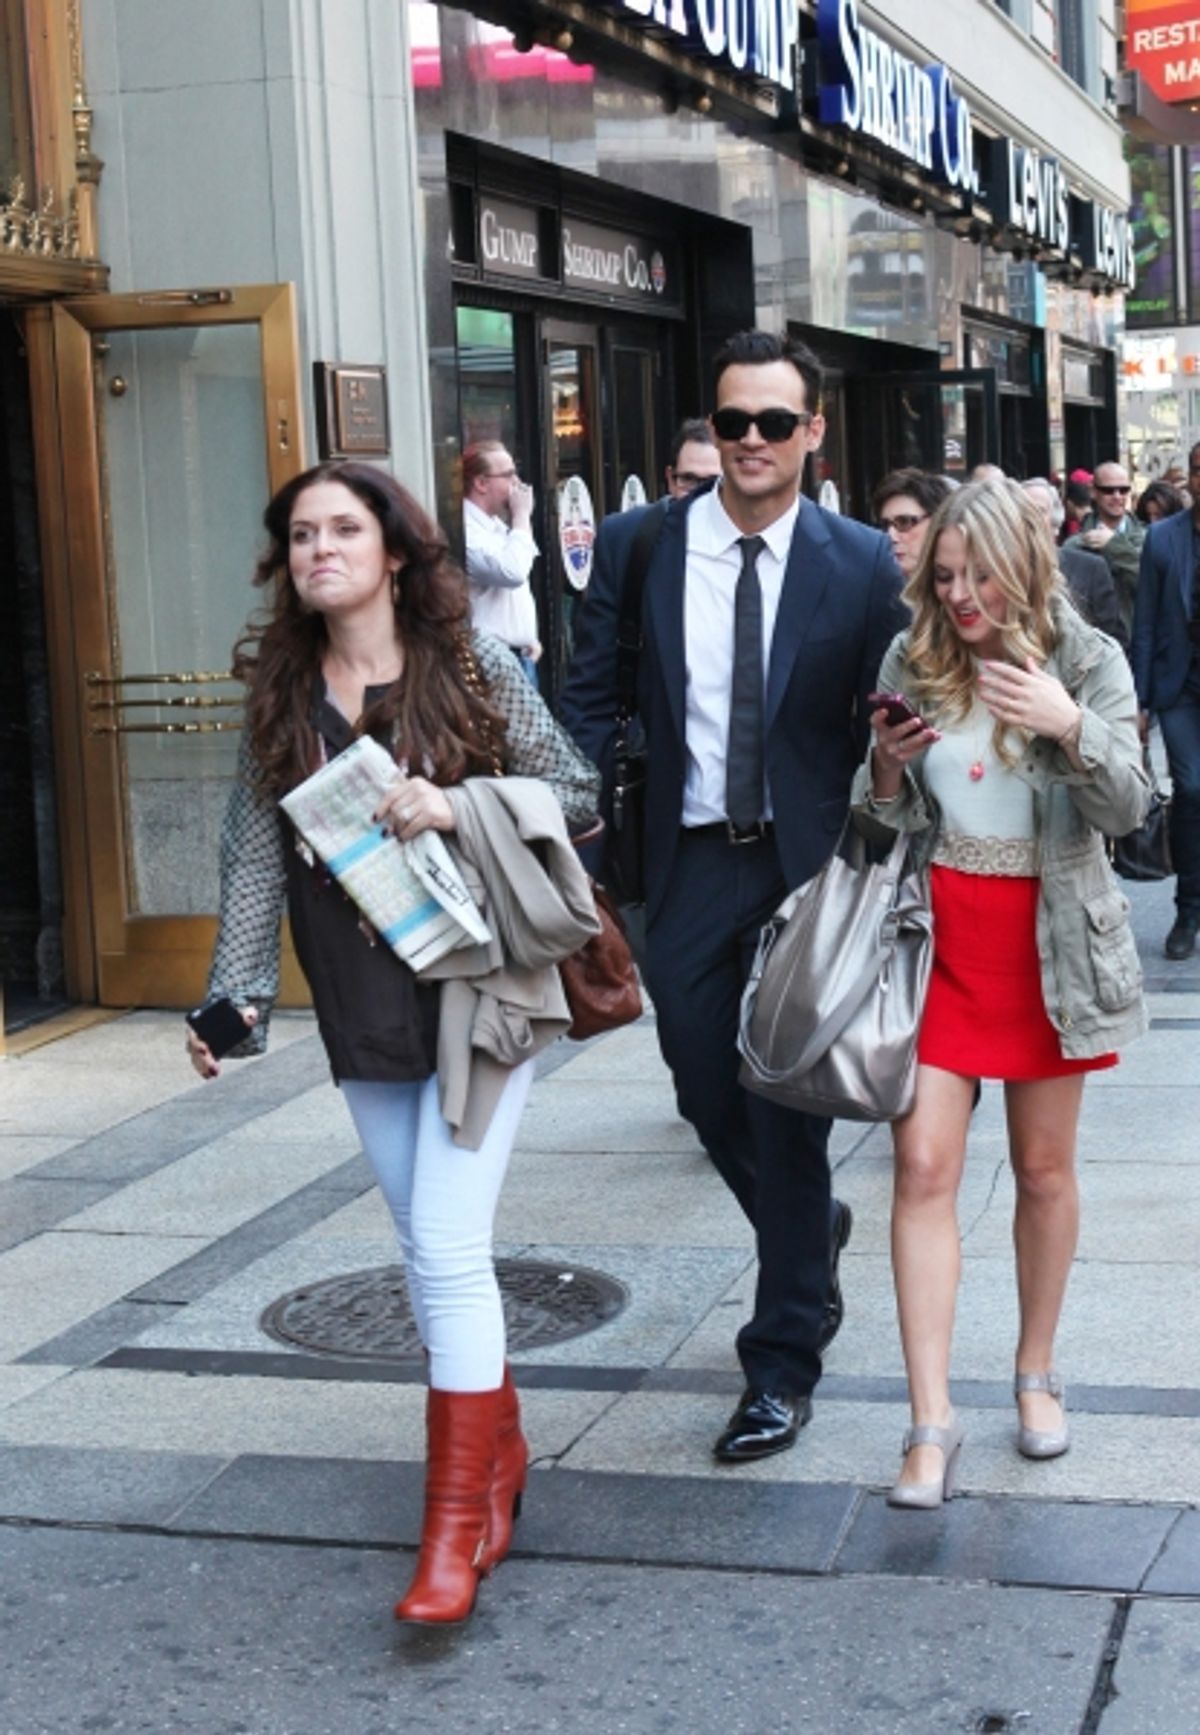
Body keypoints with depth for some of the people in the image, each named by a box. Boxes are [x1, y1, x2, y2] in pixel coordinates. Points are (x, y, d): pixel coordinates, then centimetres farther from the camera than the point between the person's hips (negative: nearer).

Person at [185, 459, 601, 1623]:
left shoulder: (475, 668, -5)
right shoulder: (278, 690, 4)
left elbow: (576, 793, -2)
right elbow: (255, 851, 3)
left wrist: (457, 805, -17)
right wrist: (236, 991, -5)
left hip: (477, 988, -4)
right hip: (361, 1007, 4)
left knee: (447, 1247, -10)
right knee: (429, 1243, 12)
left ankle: (457, 1522, -3)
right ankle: (496, 1447, 31)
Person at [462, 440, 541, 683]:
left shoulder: (496, 526, 15)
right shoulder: (466, 529, -17)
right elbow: (512, 572, -30)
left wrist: (529, 638, 18)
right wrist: (522, 516, -18)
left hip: (521, 655, 10)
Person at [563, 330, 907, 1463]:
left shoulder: (861, 563, -3)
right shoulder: (636, 546, 1)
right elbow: (590, 699, 4)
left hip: (809, 864, -2)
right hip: (686, 862, 3)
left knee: (786, 1109, 0)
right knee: (709, 1099, 12)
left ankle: (782, 1361, 12)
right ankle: (812, 1239, 42)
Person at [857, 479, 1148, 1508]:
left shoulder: (1088, 662, -4)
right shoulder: (911, 665, 2)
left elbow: (1125, 811, -12)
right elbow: (884, 826, 7)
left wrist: (1069, 727, -28)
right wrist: (886, 767, -14)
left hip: (1049, 940, -1)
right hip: (938, 933, 1)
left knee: (1044, 1168, 10)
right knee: (923, 1164, -8)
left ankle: (1037, 1373, 30)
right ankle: (932, 1422, -5)